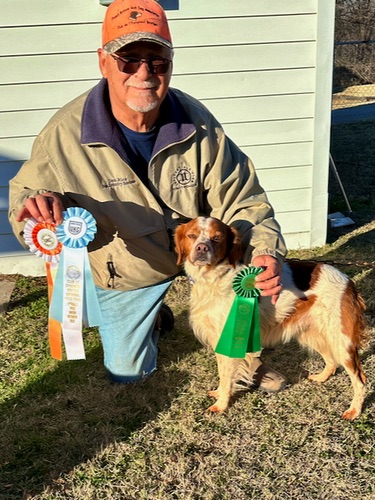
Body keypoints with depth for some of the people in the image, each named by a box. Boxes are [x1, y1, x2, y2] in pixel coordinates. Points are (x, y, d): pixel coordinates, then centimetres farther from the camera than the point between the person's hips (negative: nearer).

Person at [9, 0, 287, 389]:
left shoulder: (196, 121, -23)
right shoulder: (65, 133, -27)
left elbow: (240, 199, -20)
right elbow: (24, 198, -16)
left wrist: (266, 252, -40)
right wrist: (38, 206, -42)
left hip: (196, 248, 1)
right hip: (122, 274, 0)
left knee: (258, 260, -24)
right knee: (127, 374, 12)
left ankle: (248, 356, 7)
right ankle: (153, 315, 47)